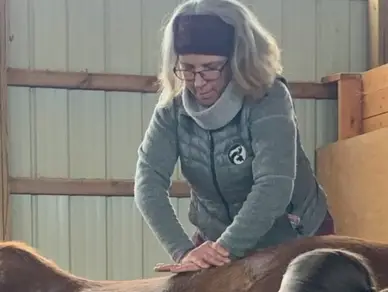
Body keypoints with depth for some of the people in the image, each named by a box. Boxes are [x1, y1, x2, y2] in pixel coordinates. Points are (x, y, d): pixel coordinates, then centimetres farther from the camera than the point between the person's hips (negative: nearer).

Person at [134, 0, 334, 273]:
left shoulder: (269, 99, -25)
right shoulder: (172, 108, -13)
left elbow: (274, 186, -36)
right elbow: (149, 180, -23)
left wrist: (225, 247, -44)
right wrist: (182, 250, -36)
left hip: (295, 238, -3)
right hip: (215, 237, 3)